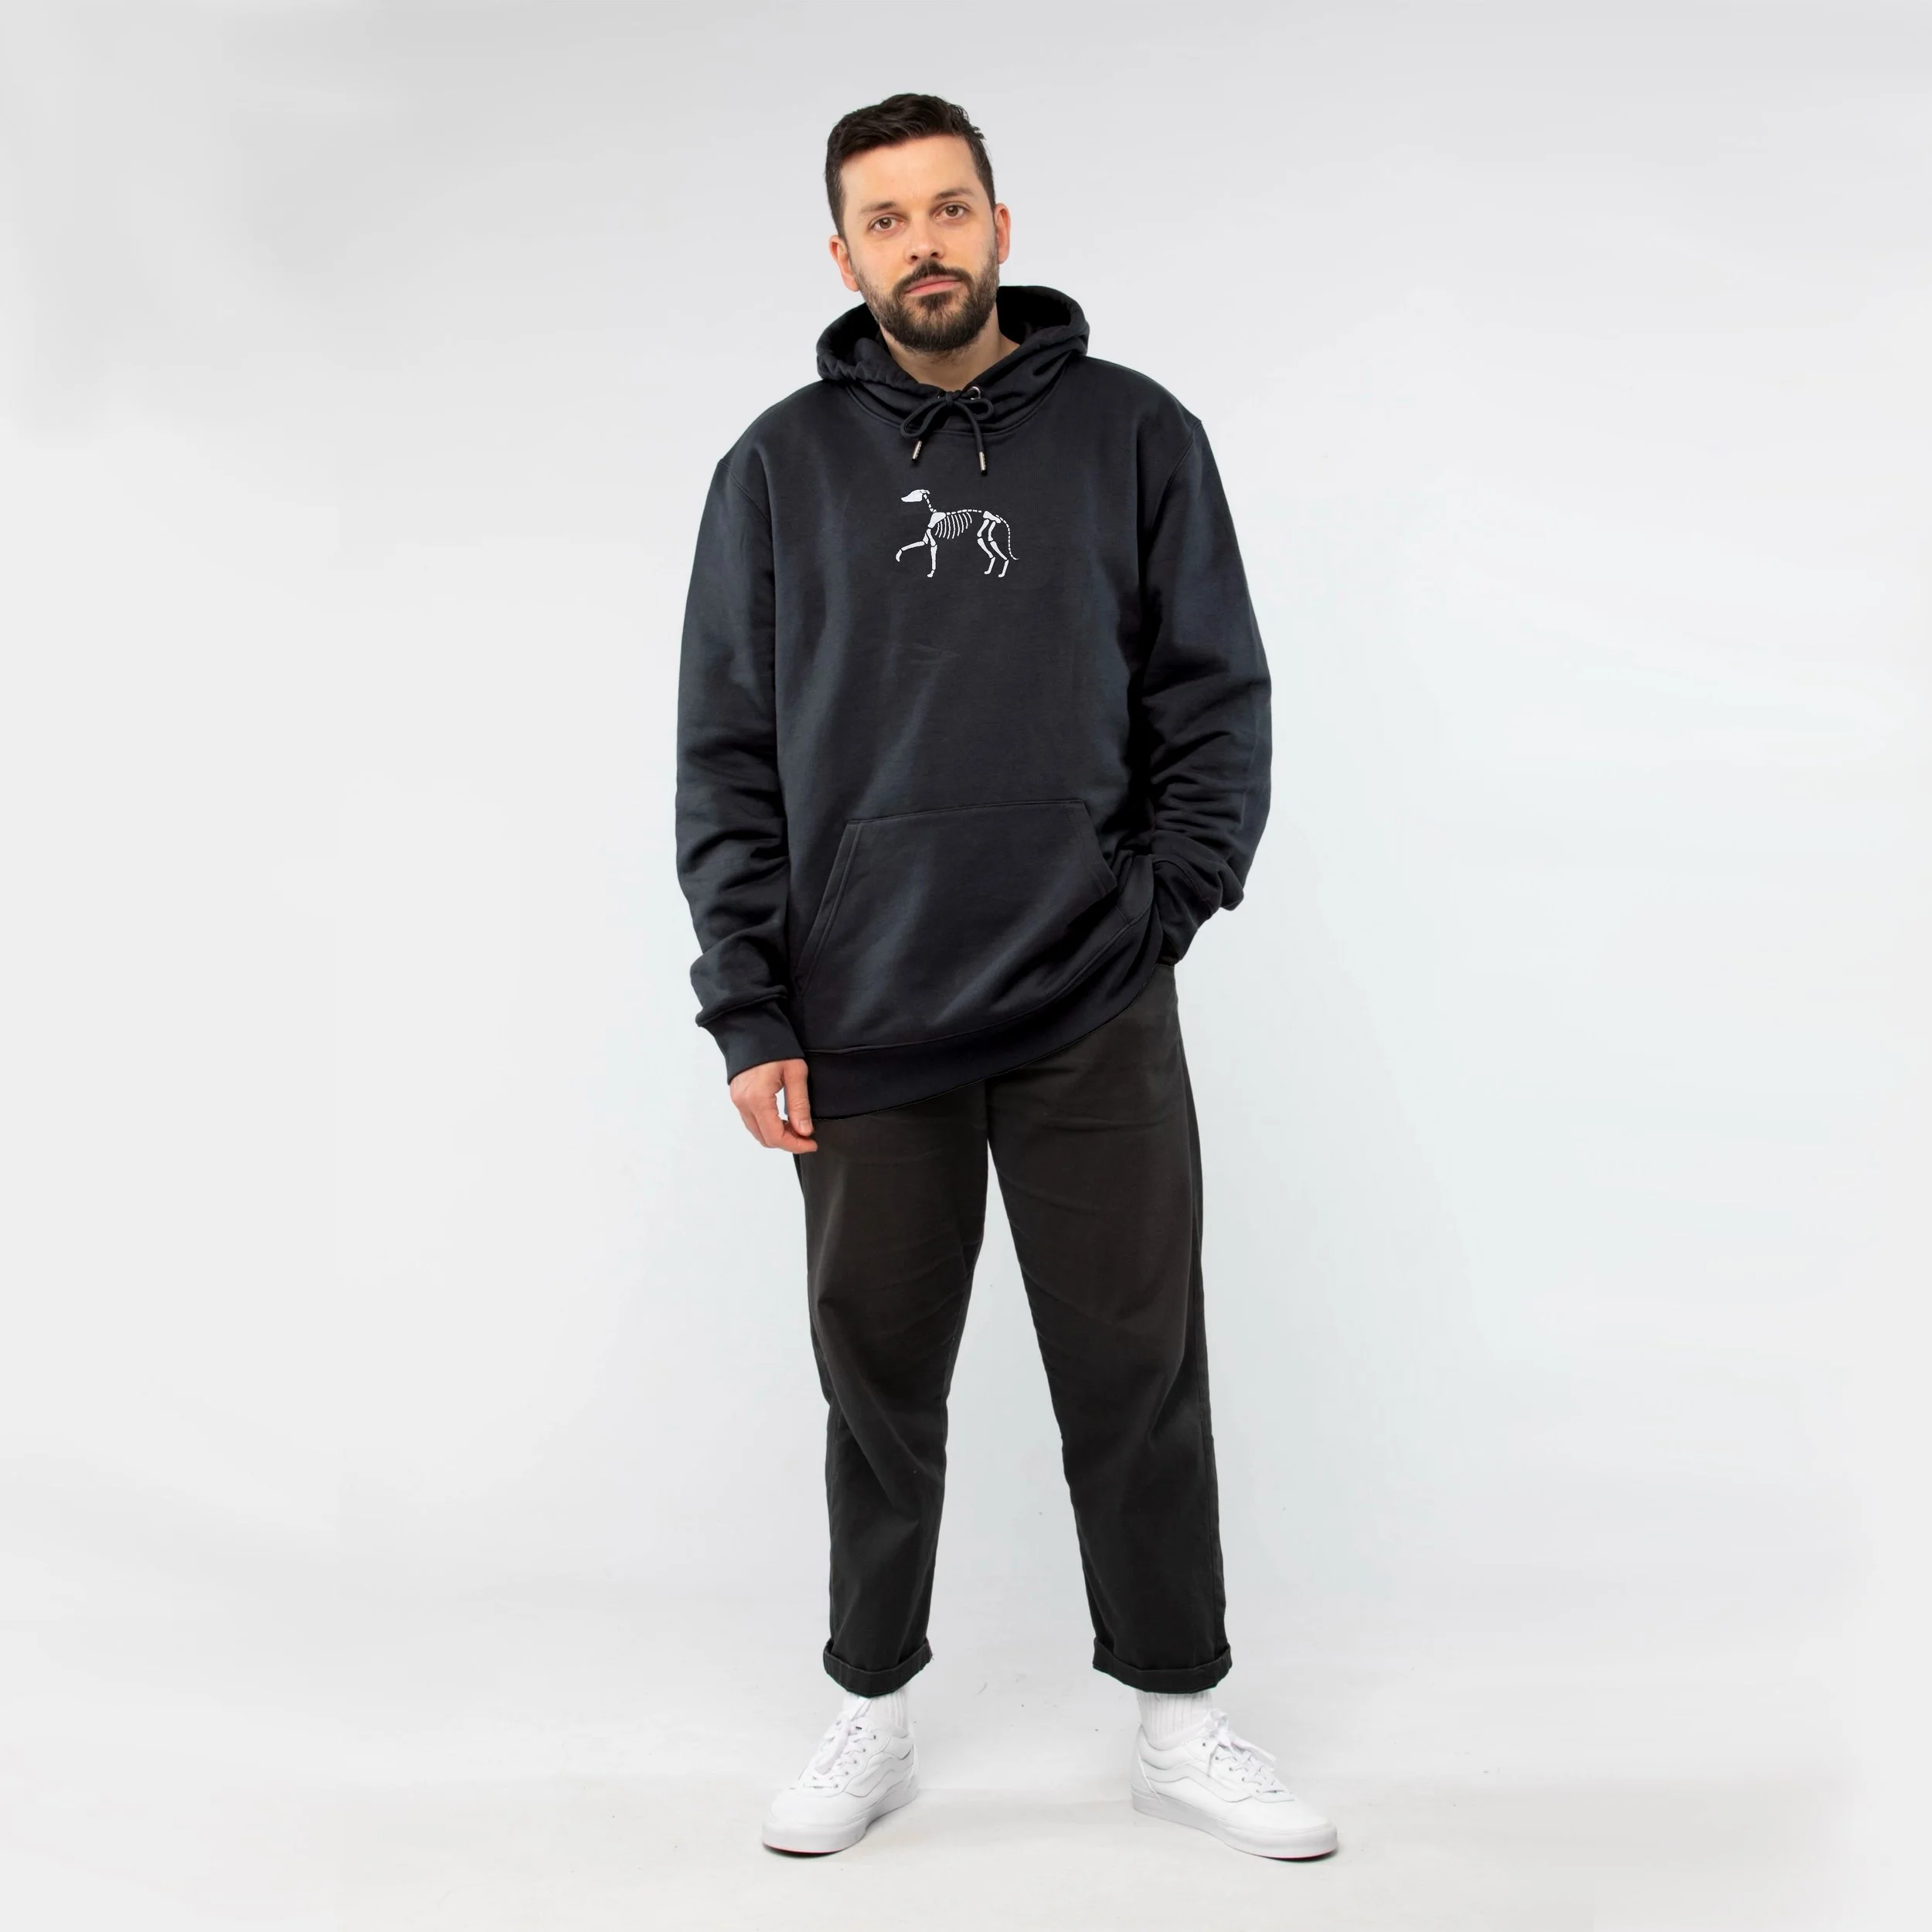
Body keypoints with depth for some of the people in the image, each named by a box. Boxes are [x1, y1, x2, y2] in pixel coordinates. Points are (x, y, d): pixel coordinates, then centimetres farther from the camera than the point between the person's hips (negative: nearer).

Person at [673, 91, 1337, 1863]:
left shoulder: (1135, 436, 5)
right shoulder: (783, 467, 6)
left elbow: (1221, 700, 6)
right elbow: (726, 757, 5)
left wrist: (1164, 901, -7)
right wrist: (749, 1013, -2)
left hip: (1095, 1020, 0)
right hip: (863, 1033, 1)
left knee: (1138, 1378, 7)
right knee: (879, 1385, 12)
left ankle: (1182, 1726, 25)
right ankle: (873, 1717, 30)